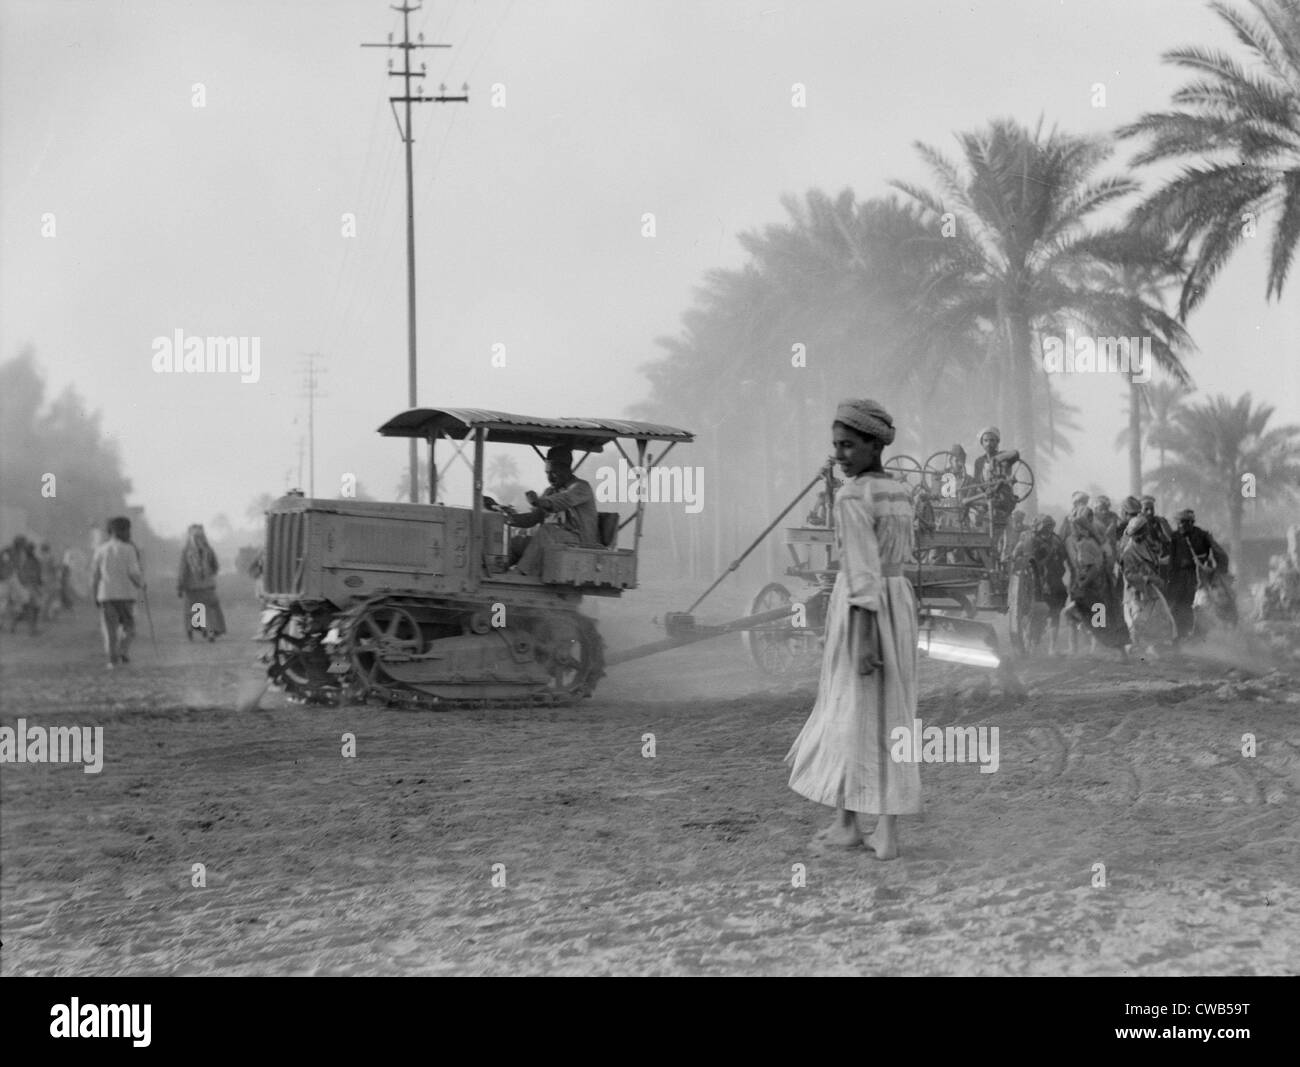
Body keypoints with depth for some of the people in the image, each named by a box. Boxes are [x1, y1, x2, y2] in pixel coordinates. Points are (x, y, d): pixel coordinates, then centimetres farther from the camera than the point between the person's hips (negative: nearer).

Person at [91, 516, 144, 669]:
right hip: (125, 593, -2)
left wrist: (95, 595, 17)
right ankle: (124, 652, -5)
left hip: (105, 595, 2)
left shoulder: (100, 550, 4)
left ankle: (113, 660, -1)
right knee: (128, 626, 14)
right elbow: (134, 572, -11)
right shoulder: (129, 549, -6)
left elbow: (94, 575, 6)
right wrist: (141, 583, 10)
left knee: (110, 629, 6)